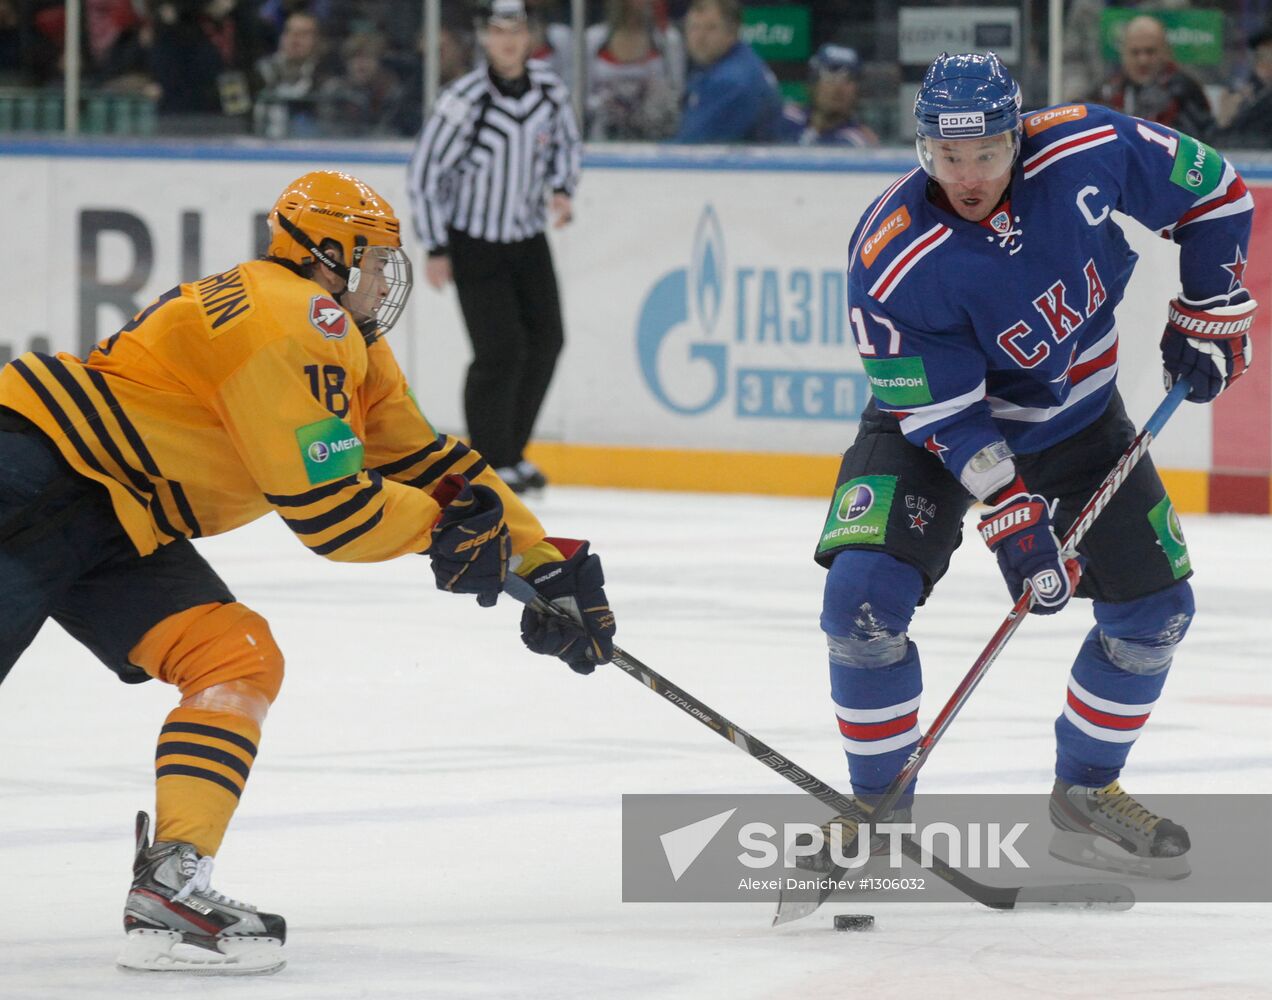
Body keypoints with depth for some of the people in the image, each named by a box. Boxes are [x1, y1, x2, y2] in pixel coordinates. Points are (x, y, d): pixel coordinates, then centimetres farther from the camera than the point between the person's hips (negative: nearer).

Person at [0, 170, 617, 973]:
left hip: (117, 526, 10)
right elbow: (329, 508, -19)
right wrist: (440, 524, -3)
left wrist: (545, 561, 19)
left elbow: (422, 456, 22)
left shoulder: (347, 345, 16)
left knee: (241, 658, -1)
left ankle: (171, 884, -11)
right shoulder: (291, 320, -17)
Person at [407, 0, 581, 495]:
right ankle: (491, 465, -1)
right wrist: (436, 250, -15)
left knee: (544, 342, 7)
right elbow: (424, 173, -16)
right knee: (499, 351, -12)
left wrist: (562, 189, -6)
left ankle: (511, 450, 24)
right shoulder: (464, 100, -22)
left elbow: (566, 142, 14)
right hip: (474, 243, -6)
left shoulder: (549, 88, -6)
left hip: (528, 238, 6)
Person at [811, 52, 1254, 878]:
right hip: (934, 413, -3)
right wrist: (1012, 517, -32)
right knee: (865, 593, -21)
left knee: (1155, 607, 2)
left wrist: (1209, 316, -6)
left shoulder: (1088, 152, -25)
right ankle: (880, 806, -3)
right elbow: (944, 416, -26)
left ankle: (1085, 795, 22)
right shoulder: (891, 263, -31)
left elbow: (1213, 192, -7)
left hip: (1078, 414, 3)